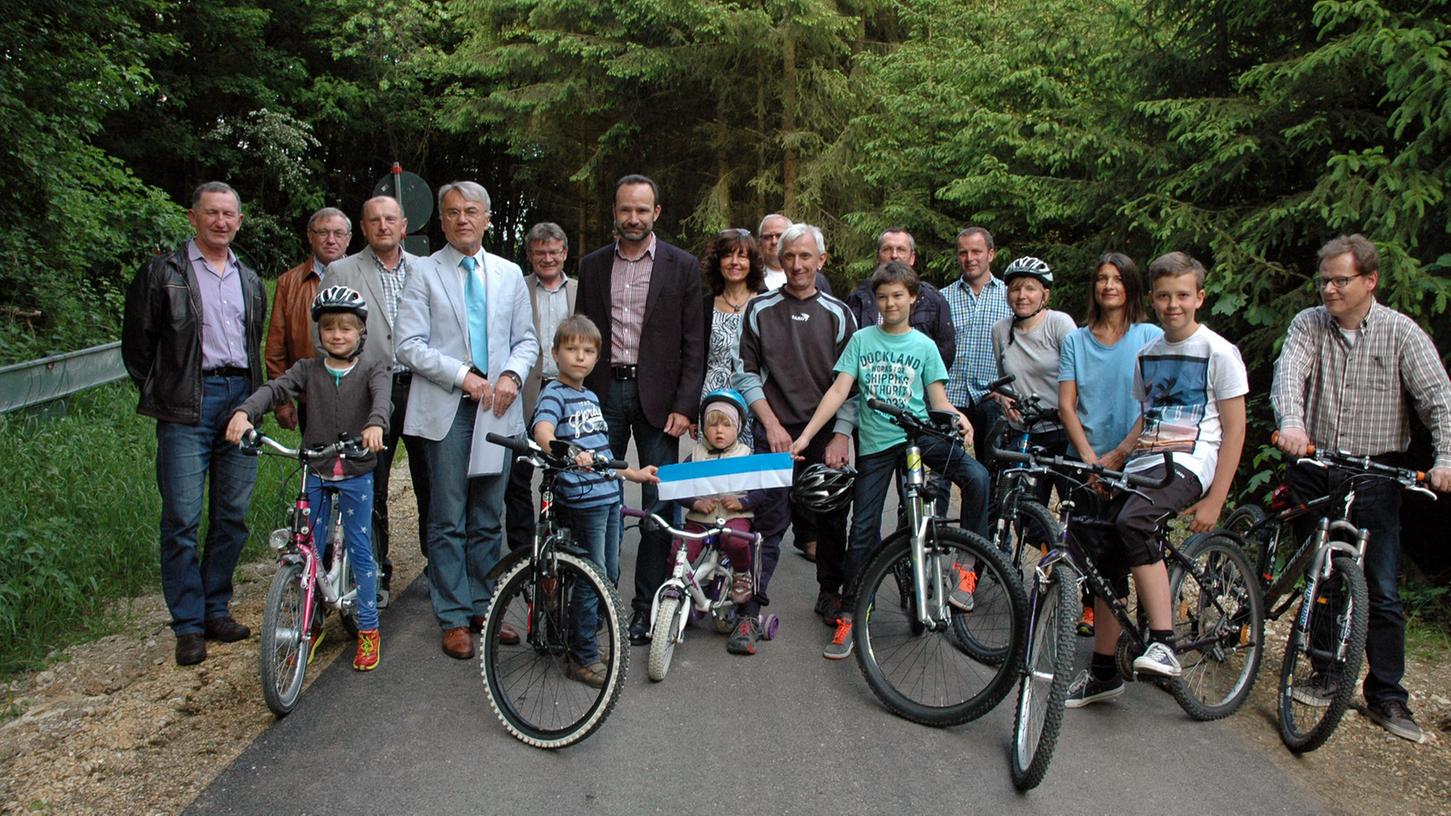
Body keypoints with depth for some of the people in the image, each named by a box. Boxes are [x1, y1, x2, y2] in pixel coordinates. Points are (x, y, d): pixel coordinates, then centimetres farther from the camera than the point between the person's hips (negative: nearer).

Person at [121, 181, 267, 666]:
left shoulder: (249, 280, 17)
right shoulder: (163, 272, 3)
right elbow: (137, 340, 5)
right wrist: (158, 393, 4)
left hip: (241, 400, 5)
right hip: (187, 407, -4)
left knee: (233, 515, 7)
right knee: (182, 518, -5)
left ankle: (216, 610, 20)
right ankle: (188, 625, 5)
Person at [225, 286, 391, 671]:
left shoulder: (371, 369, -3)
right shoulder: (308, 369, 2)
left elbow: (382, 395, -24)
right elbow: (274, 389, -13)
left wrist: (375, 424, -47)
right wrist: (244, 413, -34)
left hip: (356, 471, -2)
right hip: (316, 470, 2)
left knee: (359, 548, 3)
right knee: (310, 549, 8)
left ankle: (368, 628, 14)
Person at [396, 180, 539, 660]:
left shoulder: (509, 274, 12)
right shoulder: (425, 274, 1)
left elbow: (526, 339, 13)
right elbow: (409, 345, -6)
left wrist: (512, 375, -7)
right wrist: (463, 376, -15)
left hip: (498, 408, 3)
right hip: (447, 409, -3)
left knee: (488, 520, 10)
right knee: (449, 521, 2)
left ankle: (482, 608, 21)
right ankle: (453, 618, 11)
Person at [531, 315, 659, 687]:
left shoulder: (591, 397, 18)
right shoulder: (554, 394, -9)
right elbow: (543, 433, -29)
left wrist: (633, 473, 29)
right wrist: (568, 453, -48)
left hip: (608, 496, 9)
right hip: (580, 502, -8)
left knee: (610, 576, 15)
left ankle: (584, 637, 31)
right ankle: (583, 658, 10)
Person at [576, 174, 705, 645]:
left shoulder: (681, 266, 2)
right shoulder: (593, 266, 9)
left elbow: (693, 344, 0)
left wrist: (684, 406, -8)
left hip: (657, 394, -2)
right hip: (603, 391, 2)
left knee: (659, 504, 0)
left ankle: (647, 606, 10)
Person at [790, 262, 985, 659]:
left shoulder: (924, 346, 5)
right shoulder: (862, 340, 5)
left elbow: (938, 401, 3)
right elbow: (838, 391, 0)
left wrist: (958, 418, -21)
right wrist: (805, 435, -9)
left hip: (919, 434, 0)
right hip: (875, 444, 1)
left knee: (976, 476, -27)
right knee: (863, 531, 0)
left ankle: (967, 565, -12)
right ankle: (849, 616, 15)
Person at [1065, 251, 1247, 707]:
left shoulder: (1219, 352, -3)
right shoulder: (1149, 354, 16)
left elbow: (1234, 430, -6)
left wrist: (1214, 500, -12)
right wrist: (1110, 460, 10)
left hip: (1188, 464, -7)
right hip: (1143, 463, 7)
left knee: (1131, 523, -35)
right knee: (1107, 565, 1)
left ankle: (1163, 643, -30)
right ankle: (1103, 672, 15)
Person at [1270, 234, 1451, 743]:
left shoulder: (1401, 332, -2)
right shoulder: (1308, 324, 1)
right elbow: (1288, 373, -17)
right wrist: (1290, 422, -37)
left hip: (1376, 474, -1)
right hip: (1315, 468, 2)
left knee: (1380, 590, 0)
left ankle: (1387, 696, 11)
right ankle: (1332, 673, 24)